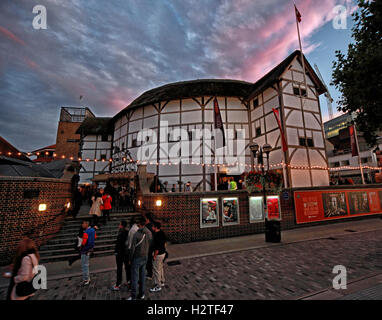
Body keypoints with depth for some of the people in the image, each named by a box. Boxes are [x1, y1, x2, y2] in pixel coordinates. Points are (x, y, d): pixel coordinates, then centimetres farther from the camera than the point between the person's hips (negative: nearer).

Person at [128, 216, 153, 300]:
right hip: (145, 257, 6)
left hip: (137, 258, -6)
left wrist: (130, 259, -5)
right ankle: (141, 294, 30)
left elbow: (133, 248, -17)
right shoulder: (149, 233, -4)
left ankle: (134, 297, 16)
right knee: (142, 276, 18)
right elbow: (150, 245, 5)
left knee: (135, 278, 7)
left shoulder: (137, 234, -22)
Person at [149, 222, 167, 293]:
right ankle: (162, 282, 38)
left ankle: (158, 286, 18)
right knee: (161, 268, 23)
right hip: (163, 253, 9)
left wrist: (154, 256, -16)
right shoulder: (162, 233, 1)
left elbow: (157, 247, -26)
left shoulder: (156, 235, -27)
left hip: (158, 254, -9)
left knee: (156, 270, 6)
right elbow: (164, 243, 12)